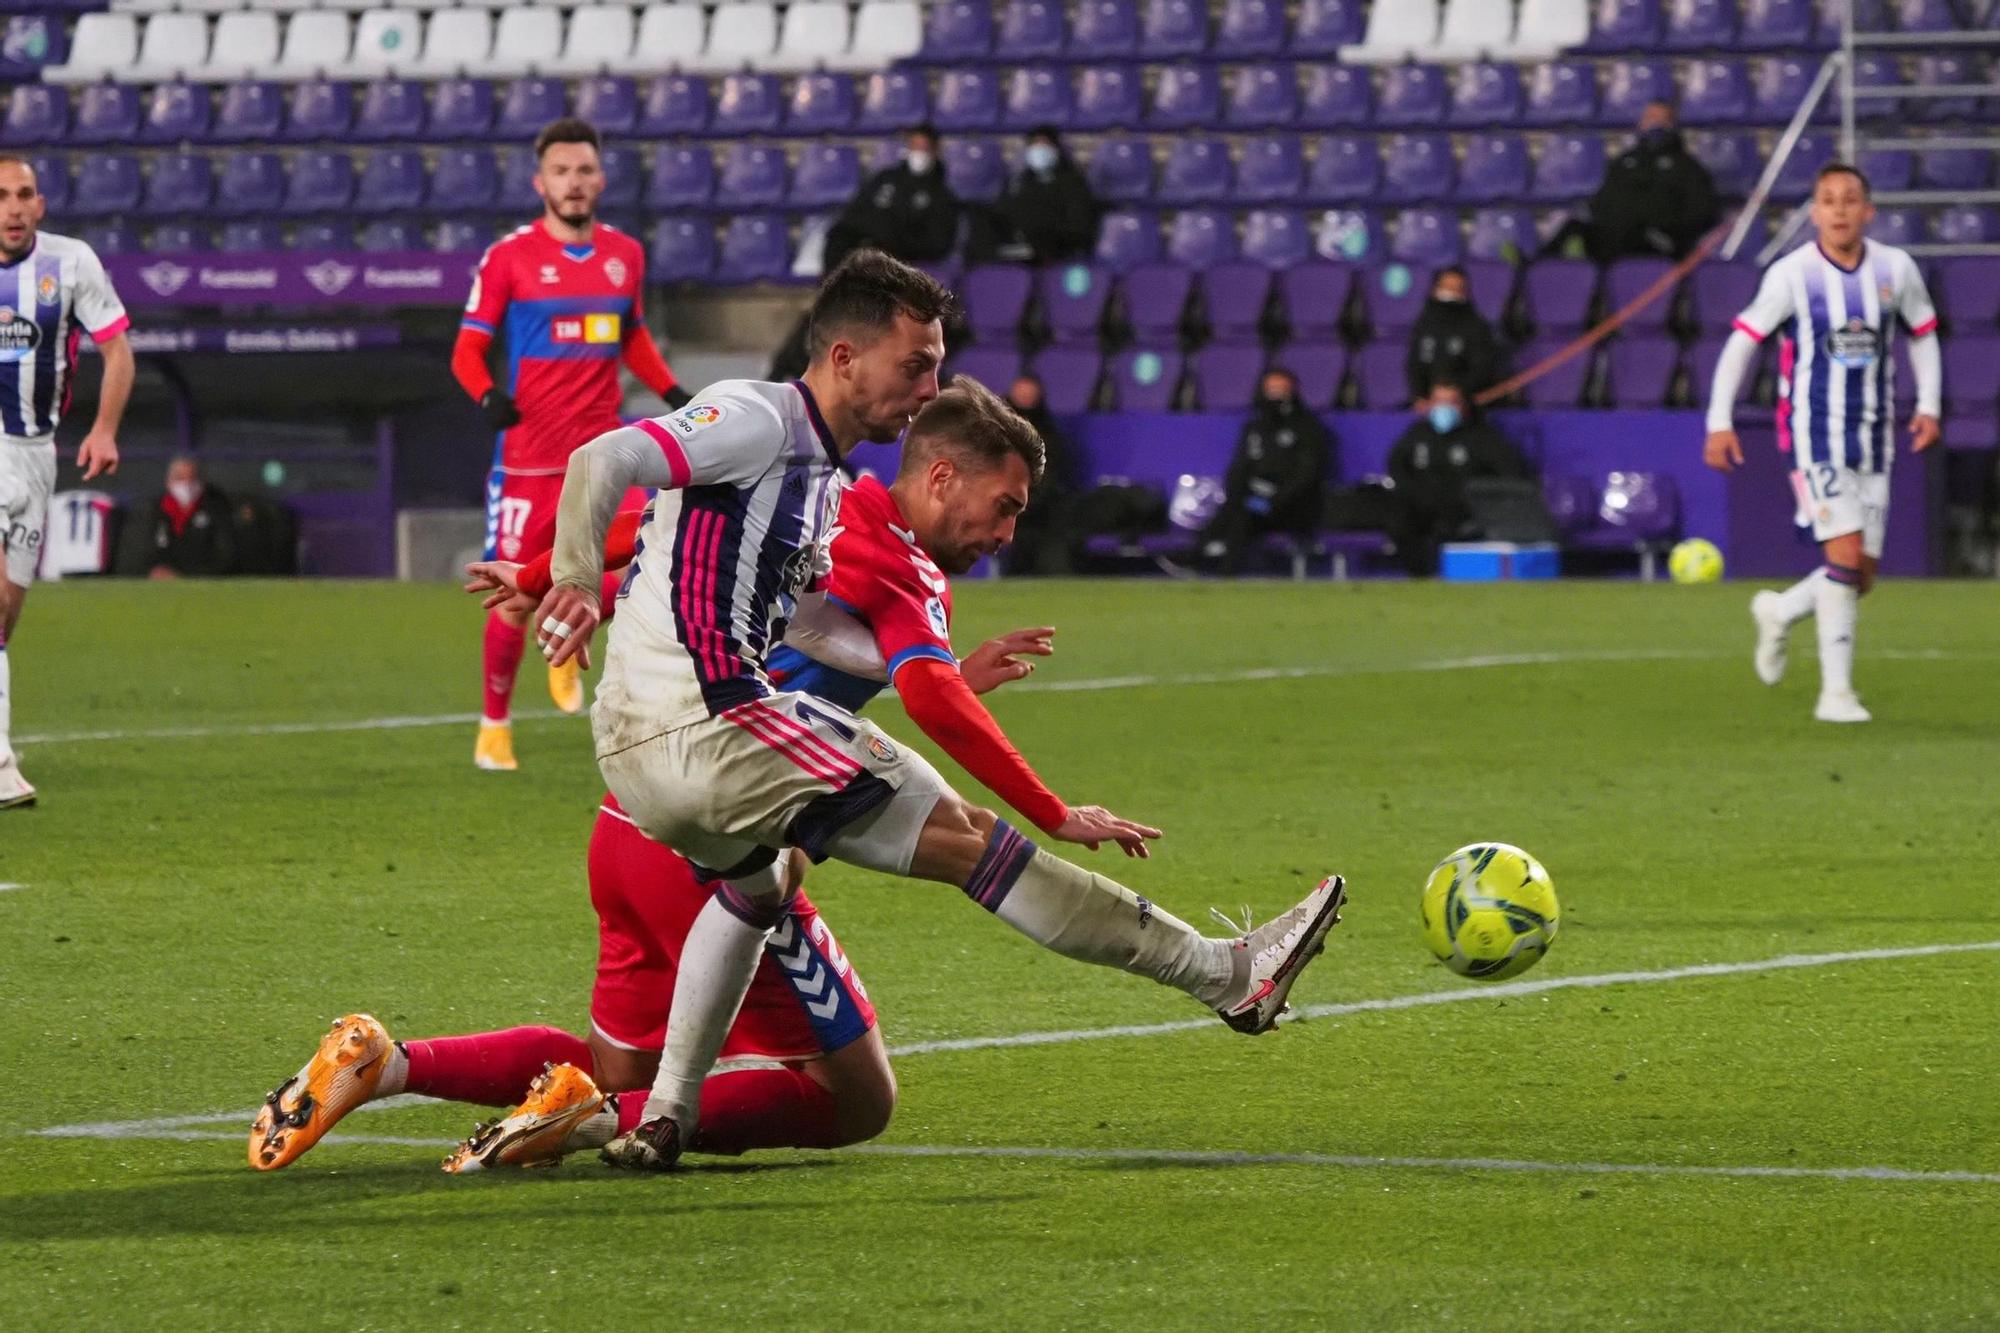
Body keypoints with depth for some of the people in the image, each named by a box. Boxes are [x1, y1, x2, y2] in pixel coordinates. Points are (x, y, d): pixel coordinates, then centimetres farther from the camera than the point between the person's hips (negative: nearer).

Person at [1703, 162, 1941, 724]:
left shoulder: (1896, 269, 1)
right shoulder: (1792, 274, -9)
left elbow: (1923, 334, 17)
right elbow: (1742, 341, -3)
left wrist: (1929, 406, 7)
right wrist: (1719, 422, -8)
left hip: (1873, 441, 5)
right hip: (1814, 434, -5)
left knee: (1861, 577, 5)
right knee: (1846, 555, -19)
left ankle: (1779, 613, 35)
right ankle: (1836, 692, -12)